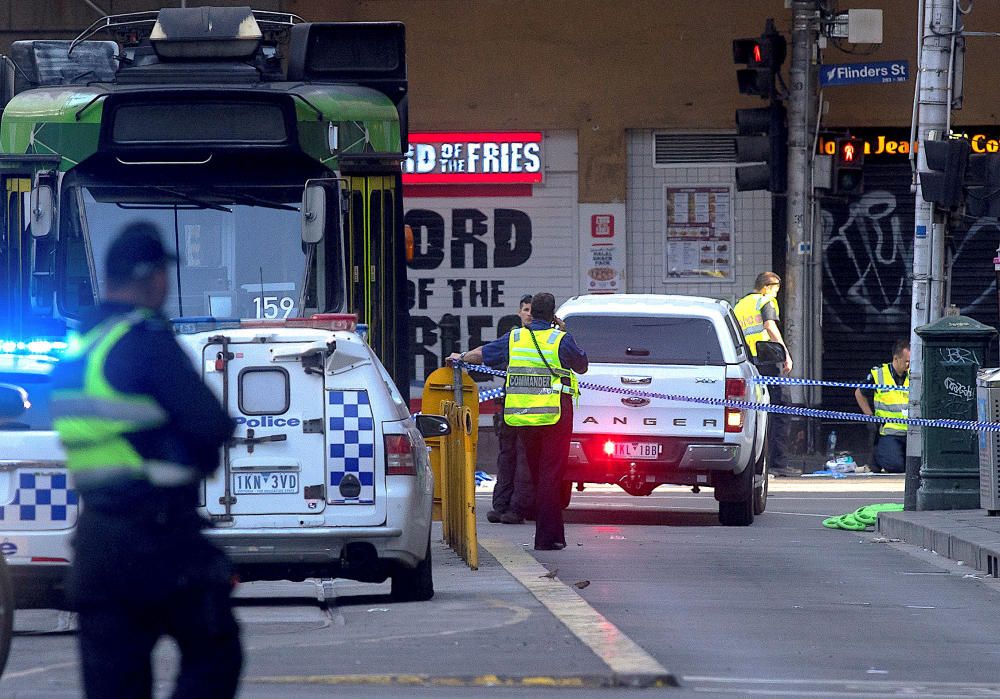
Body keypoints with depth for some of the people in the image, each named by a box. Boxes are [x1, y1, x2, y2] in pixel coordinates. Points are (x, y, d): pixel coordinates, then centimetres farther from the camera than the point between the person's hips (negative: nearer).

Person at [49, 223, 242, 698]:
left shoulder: (76, 350, 13)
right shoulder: (145, 338, -12)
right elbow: (213, 426, -17)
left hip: (95, 539, 8)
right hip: (156, 533, -8)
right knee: (214, 656, 3)